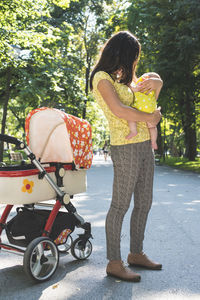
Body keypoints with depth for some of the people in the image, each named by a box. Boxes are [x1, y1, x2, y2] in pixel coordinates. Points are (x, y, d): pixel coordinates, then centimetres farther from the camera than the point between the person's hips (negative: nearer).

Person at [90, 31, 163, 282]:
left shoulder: (122, 78, 22)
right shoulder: (102, 78, -4)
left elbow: (148, 101, 28)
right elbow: (118, 110, -19)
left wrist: (157, 83, 7)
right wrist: (149, 118, -9)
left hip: (144, 146, 9)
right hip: (125, 148, -9)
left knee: (144, 203, 12)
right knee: (120, 205, -4)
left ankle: (136, 254, 26)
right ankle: (114, 263, 7)